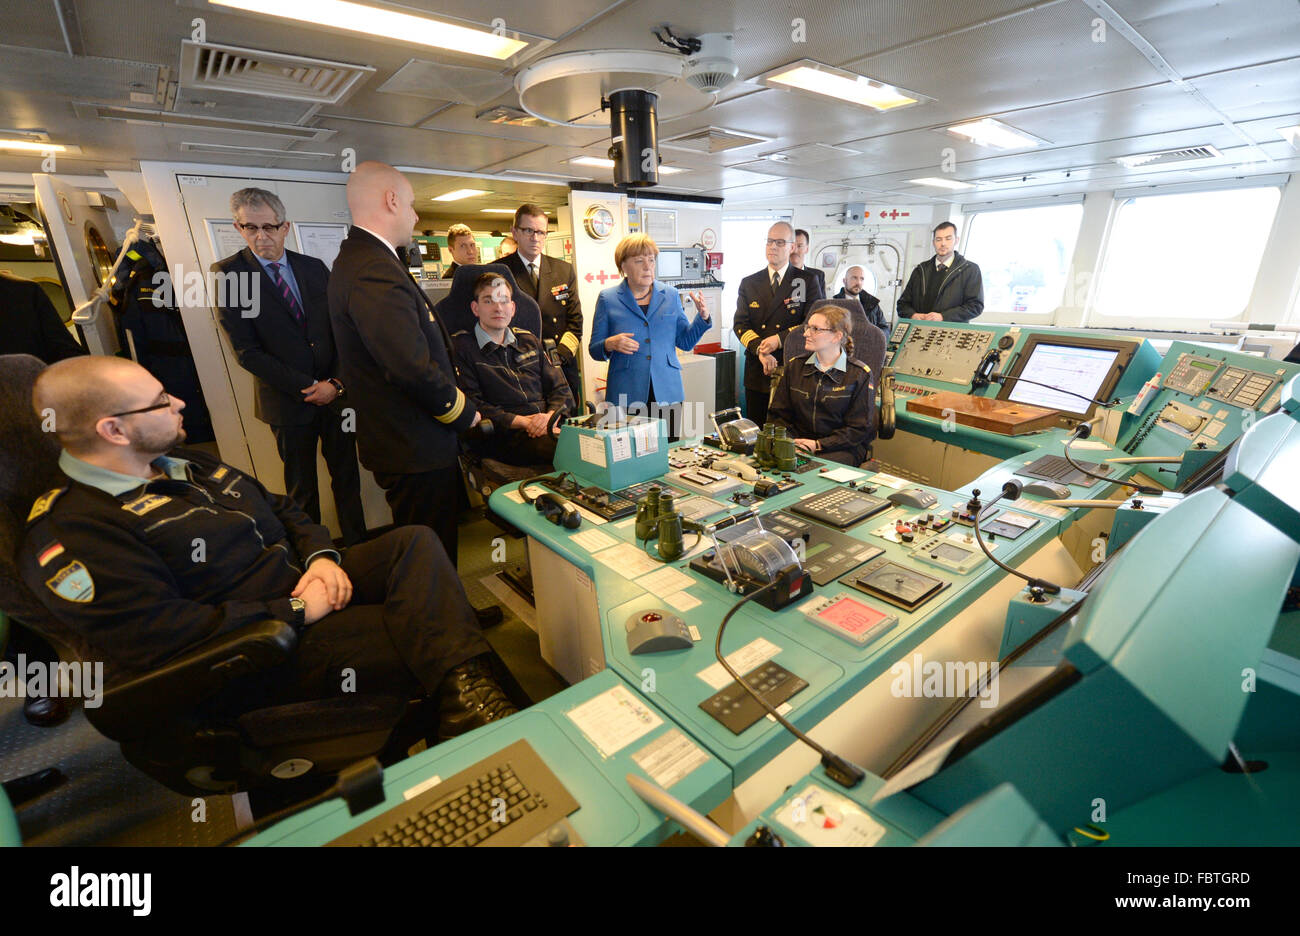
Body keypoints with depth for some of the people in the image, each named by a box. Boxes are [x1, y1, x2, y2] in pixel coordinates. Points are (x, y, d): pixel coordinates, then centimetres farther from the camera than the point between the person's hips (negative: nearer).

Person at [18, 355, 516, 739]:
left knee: (415, 541, -18)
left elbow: (282, 509, 18)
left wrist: (322, 557, -2)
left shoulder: (186, 463, 14)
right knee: (427, 638, -23)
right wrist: (297, 611, -20)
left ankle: (463, 689, -33)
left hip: (306, 581, 8)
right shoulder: (67, 534, -15)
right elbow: (162, 636, -24)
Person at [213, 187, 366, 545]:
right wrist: (308, 387, -14)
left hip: (336, 393, 3)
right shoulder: (227, 273, -3)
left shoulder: (315, 268, 6)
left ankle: (357, 544, 24)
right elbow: (246, 351, -8)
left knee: (347, 476, 11)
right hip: (288, 402, -2)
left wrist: (337, 382, -9)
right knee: (301, 488, 10)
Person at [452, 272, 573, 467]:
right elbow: (470, 404, -3)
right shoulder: (459, 346, 8)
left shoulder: (529, 340, 24)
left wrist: (551, 416, -4)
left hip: (551, 427, 6)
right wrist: (523, 421, -12)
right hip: (505, 435, -5)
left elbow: (560, 389, 19)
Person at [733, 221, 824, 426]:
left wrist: (779, 339, -17)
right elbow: (740, 324, 2)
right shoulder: (749, 283, 11)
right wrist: (760, 350, -15)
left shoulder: (808, 281, 4)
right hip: (757, 371, 3)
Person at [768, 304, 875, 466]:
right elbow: (778, 414, 9)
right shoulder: (794, 365, 9)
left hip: (842, 447, -3)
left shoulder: (860, 374, -3)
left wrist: (818, 445, -16)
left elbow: (859, 428, -5)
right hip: (797, 442, 3)